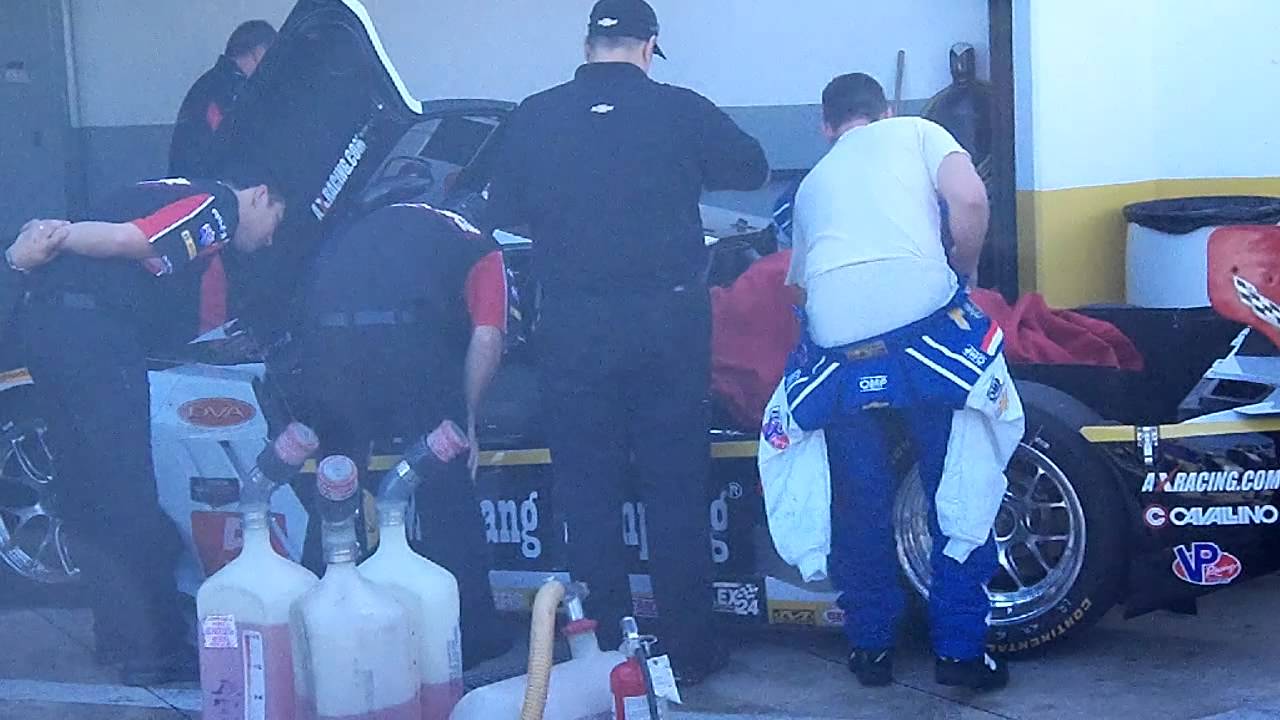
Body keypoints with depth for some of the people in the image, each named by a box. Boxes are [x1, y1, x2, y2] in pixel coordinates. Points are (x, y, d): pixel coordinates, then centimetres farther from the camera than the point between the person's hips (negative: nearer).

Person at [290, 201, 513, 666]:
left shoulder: (367, 227, 37)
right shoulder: (480, 246, 23)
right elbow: (487, 339, 7)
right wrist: (466, 420, 15)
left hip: (322, 332, 5)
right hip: (403, 331, -4)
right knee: (447, 488, 9)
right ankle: (472, 636, 15)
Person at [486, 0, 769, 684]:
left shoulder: (533, 117, -1)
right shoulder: (681, 109, -3)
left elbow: (502, 214, 7)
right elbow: (752, 168, 9)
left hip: (573, 327, 1)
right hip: (669, 318, 0)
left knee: (587, 494, 10)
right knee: (676, 491, 10)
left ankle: (603, 649, 16)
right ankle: (688, 650, 16)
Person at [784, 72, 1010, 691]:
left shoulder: (813, 182, 31)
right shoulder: (916, 132, 20)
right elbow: (969, 197, 1)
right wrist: (964, 272, 15)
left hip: (835, 342, 3)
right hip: (923, 318, -3)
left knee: (860, 502, 17)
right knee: (960, 492, 9)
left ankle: (870, 645, 26)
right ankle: (960, 649, 12)